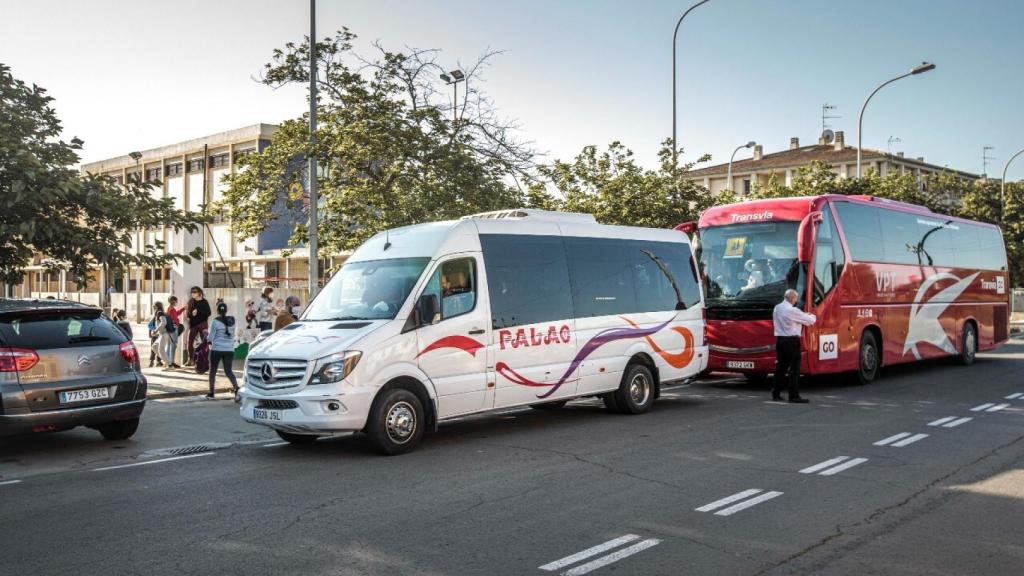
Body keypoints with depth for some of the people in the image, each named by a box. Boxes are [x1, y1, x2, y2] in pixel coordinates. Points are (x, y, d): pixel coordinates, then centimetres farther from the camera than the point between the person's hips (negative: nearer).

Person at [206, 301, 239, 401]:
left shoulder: (215, 321, -9)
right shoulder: (232, 321, 3)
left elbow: (211, 337, -6)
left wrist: (210, 343, 14)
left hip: (217, 349, -3)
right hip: (229, 350, 3)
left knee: (213, 370, 13)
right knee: (228, 371, 4)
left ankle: (211, 393, 20)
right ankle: (237, 389, -18)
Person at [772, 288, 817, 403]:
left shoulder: (777, 308, 8)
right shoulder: (792, 311, -16)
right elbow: (810, 320, -6)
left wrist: (805, 315, 16)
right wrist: (813, 316, 17)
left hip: (780, 340, 8)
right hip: (792, 341, -8)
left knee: (780, 367, 12)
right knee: (794, 369, -2)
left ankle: (776, 394, 14)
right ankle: (794, 396, -2)